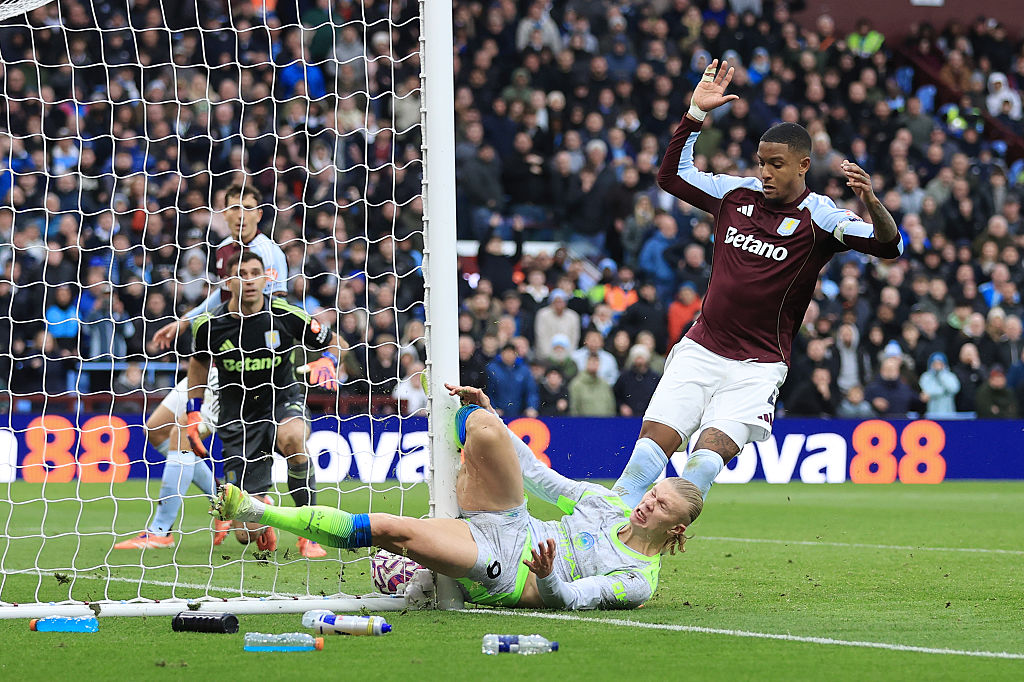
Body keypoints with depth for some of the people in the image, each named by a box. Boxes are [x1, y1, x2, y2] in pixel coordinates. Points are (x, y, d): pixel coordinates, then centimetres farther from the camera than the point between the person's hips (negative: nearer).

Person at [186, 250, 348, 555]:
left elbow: (338, 343, 2)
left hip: (283, 401, -1)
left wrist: (328, 361, -20)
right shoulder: (209, 324, -8)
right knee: (247, 534, -7)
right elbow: (199, 362, 15)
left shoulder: (285, 315, -12)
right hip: (238, 417, 1)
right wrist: (193, 415, 10)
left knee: (292, 437, -42)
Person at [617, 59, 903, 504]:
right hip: (699, 350, 4)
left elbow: (888, 246, -19)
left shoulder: (818, 217, -7)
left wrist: (871, 202, -40)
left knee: (706, 459, -22)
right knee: (650, 449, -12)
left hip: (758, 367, -4)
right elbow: (672, 175, 16)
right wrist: (696, 113, 4)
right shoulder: (737, 194, 7)